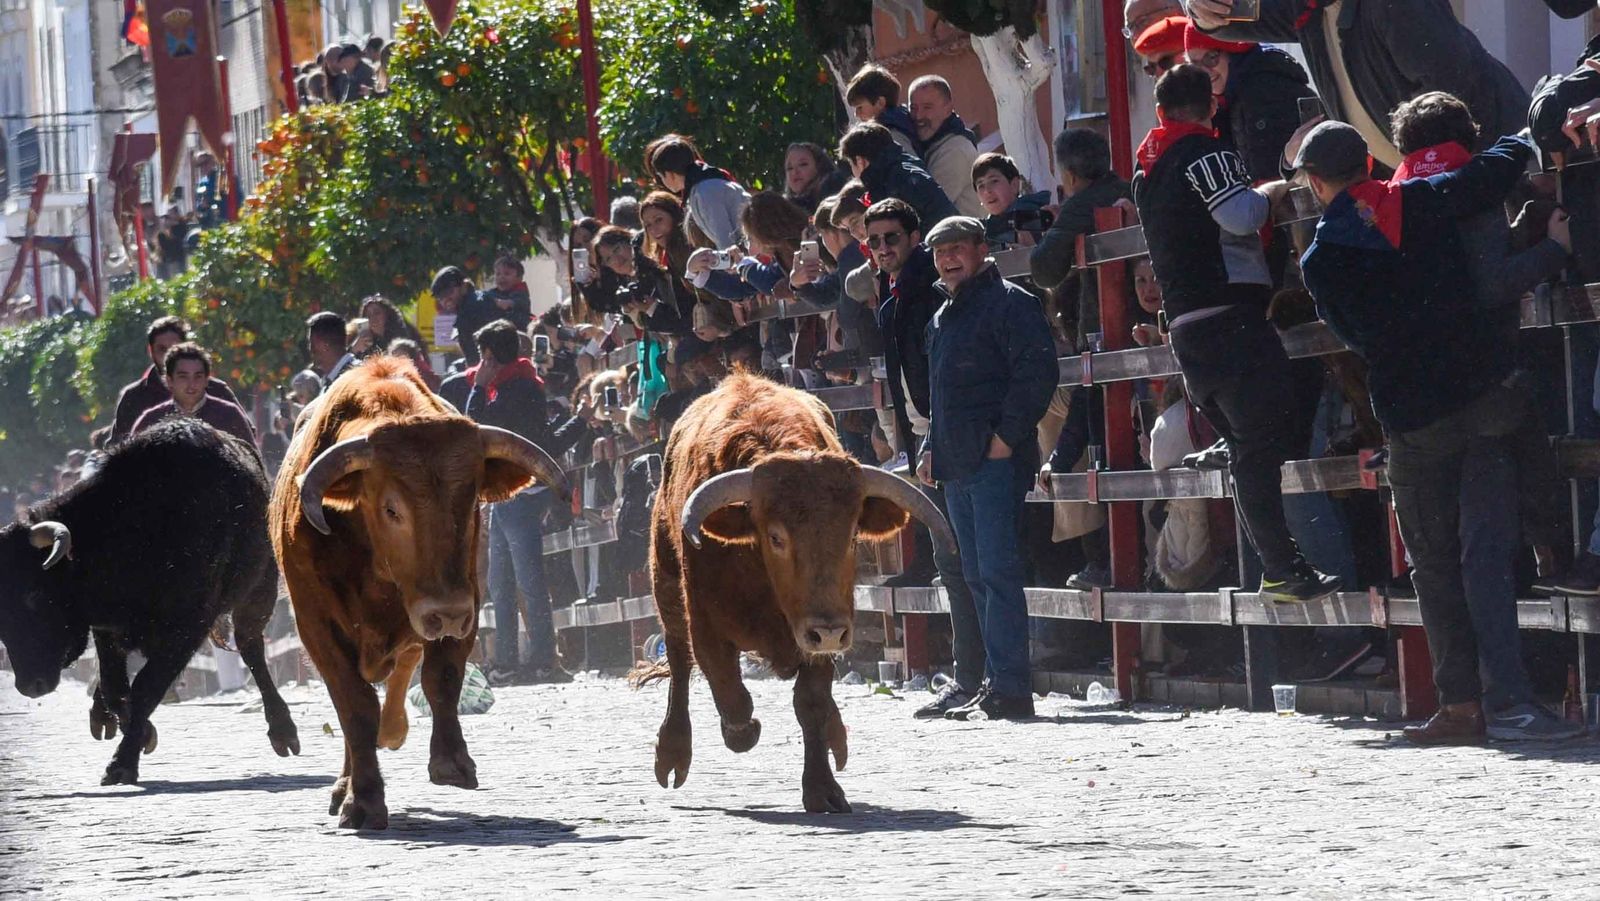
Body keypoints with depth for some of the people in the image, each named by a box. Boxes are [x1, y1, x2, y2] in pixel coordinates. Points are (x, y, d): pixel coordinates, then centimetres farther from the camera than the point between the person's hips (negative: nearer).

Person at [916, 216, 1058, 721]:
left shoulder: (1008, 303, -5)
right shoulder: (942, 319, 22)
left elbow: (1038, 372, -14)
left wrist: (1006, 437, -18)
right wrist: (931, 449, 19)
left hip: (997, 459, -9)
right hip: (956, 466, 9)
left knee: (997, 571, -13)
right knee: (976, 576, 9)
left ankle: (1009, 689, -15)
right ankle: (997, 684, 12)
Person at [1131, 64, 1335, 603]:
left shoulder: (1146, 172, 21)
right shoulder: (1204, 153, -6)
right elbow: (1240, 216, -20)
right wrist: (1270, 192, 0)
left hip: (1185, 328, 8)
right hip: (1231, 315, -8)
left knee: (1246, 449, 10)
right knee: (1262, 443, -11)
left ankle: (1276, 565, 8)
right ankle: (1283, 569, -17)